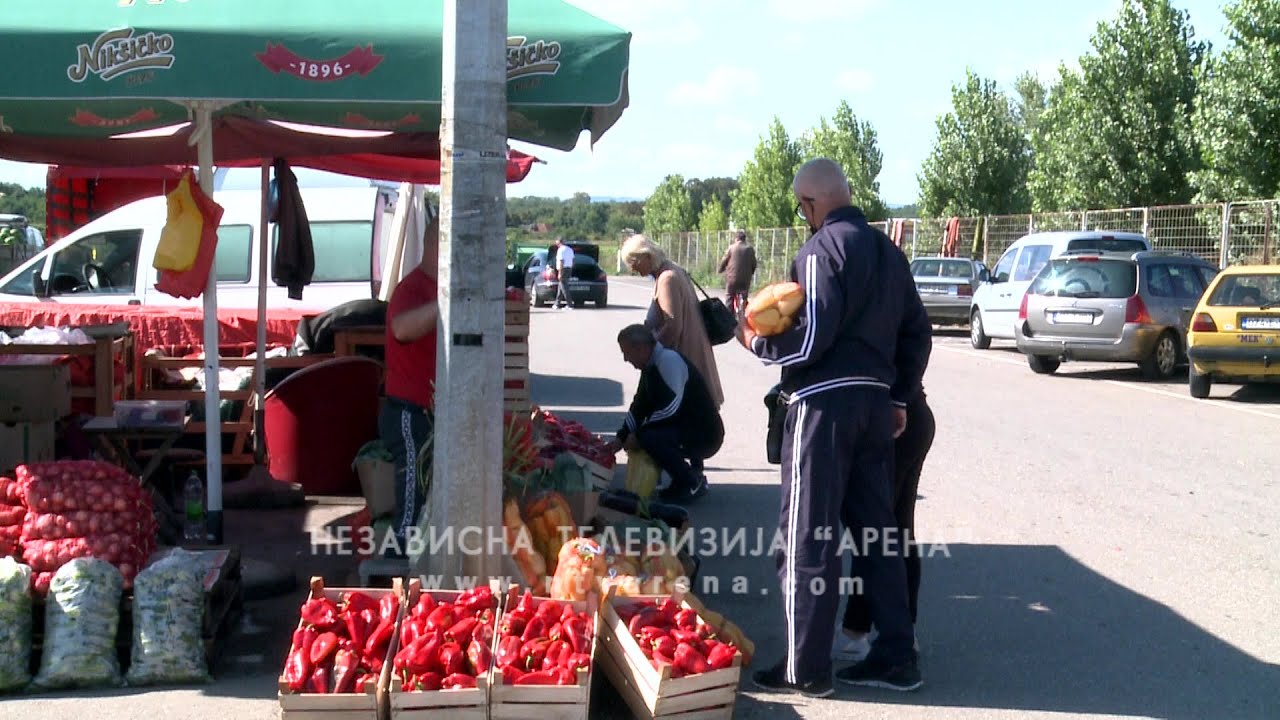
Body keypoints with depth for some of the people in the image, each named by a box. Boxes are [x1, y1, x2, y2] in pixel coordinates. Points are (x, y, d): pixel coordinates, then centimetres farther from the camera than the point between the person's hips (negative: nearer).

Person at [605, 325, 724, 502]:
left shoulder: (669, 360, -19)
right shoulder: (651, 367, 11)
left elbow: (671, 408, -26)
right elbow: (639, 407, 17)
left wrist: (637, 435, -18)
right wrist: (621, 438, 7)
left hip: (705, 435, -10)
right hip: (685, 429, 10)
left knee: (648, 437, -27)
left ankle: (693, 484, -9)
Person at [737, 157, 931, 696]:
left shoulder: (823, 248, -12)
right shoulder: (887, 251, 14)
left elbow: (810, 339, -19)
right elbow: (917, 331, 17)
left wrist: (755, 340, -3)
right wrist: (899, 397, 23)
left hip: (825, 404, -8)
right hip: (875, 402, 8)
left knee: (807, 536, 0)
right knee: (876, 531, 14)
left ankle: (805, 669, 6)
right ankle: (896, 657, 19)